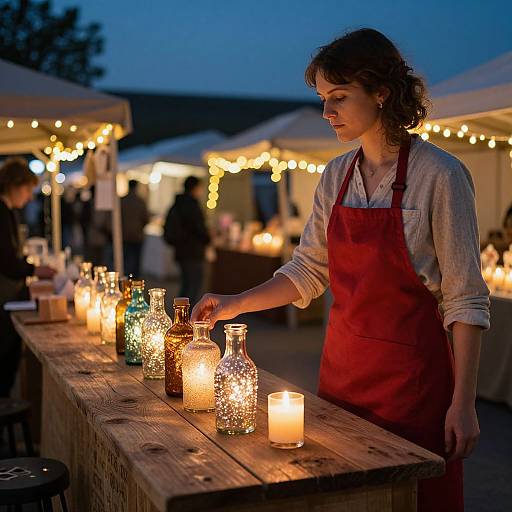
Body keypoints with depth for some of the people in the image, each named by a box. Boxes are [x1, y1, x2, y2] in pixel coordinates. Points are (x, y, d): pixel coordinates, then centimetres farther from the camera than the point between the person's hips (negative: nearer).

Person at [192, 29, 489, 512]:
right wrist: (236, 304, 1)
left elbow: (465, 298, -11)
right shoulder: (335, 177, 6)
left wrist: (463, 403, -13)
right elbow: (308, 270, 12)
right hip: (341, 363, 5)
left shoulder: (438, 174, -12)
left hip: (411, 369, -5)